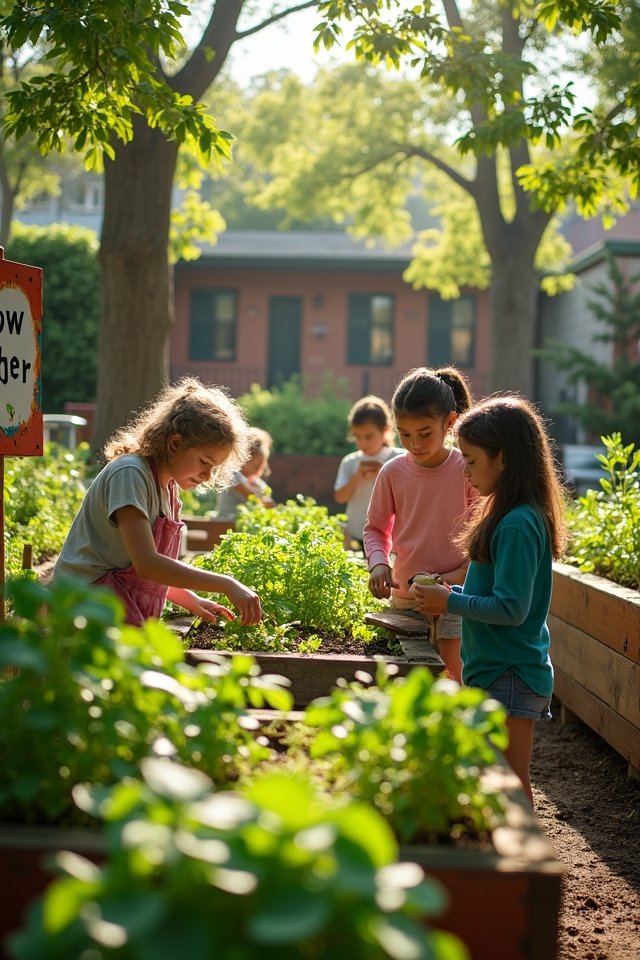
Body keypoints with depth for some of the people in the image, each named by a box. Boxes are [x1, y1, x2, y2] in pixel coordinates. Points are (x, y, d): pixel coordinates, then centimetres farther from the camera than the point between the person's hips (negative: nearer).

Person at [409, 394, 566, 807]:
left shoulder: (517, 525, -21)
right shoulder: (518, 516, 10)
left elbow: (512, 608, -24)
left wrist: (451, 602, -15)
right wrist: (454, 592, 4)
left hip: (510, 678, -10)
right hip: (498, 670, 10)